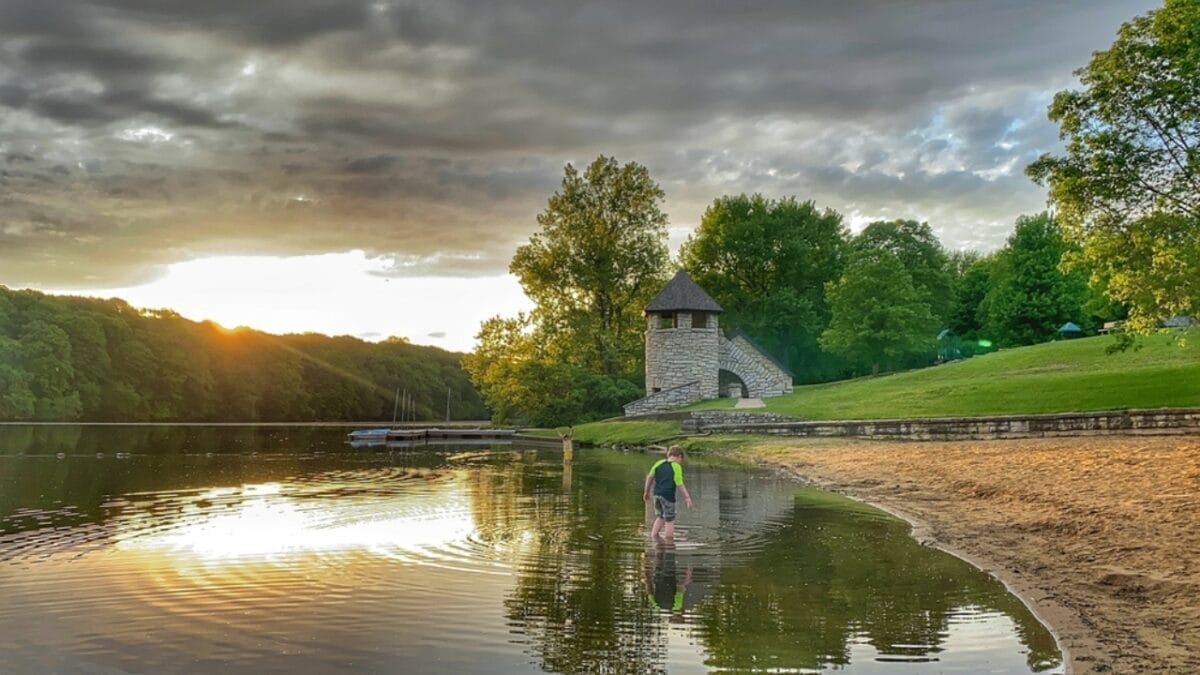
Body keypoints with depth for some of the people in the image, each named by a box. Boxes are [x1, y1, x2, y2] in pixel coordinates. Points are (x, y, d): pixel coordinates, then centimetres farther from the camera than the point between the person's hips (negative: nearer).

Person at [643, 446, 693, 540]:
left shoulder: (659, 463, 6)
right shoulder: (676, 467, -11)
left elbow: (650, 477, 9)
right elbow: (680, 485, -14)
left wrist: (646, 491, 20)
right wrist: (687, 498, -8)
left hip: (657, 494, 6)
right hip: (668, 496, -6)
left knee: (660, 517, 23)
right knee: (669, 520, 7)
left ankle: (653, 536, 22)